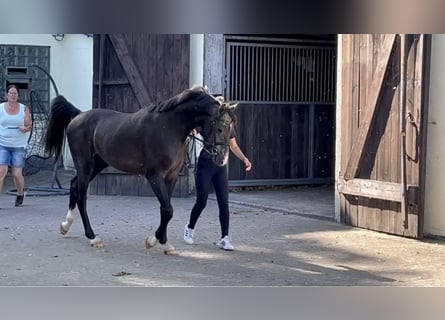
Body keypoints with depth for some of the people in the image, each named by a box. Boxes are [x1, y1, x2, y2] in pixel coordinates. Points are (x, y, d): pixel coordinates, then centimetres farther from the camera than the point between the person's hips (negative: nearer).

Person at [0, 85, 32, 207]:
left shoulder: (24, 109, 4)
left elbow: (29, 125, 5)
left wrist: (25, 128, -16)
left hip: (19, 146, 0)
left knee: (17, 174, 1)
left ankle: (20, 194, 28)